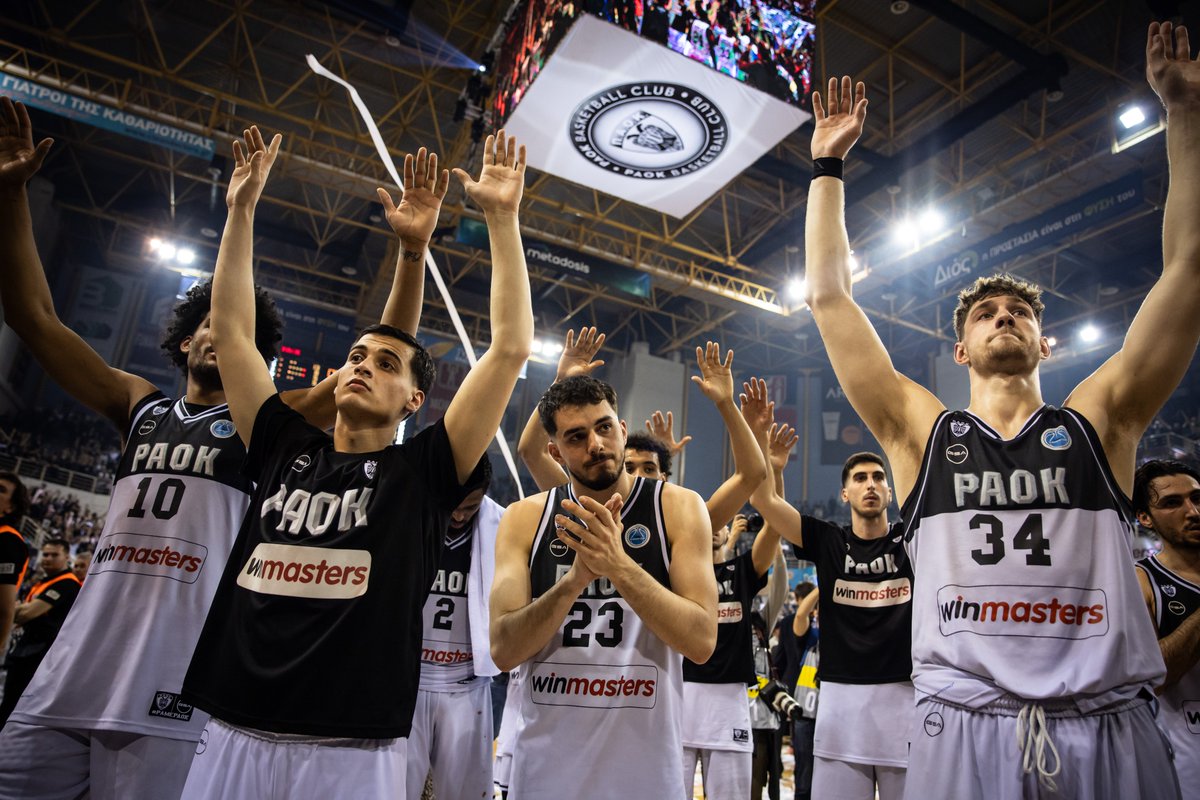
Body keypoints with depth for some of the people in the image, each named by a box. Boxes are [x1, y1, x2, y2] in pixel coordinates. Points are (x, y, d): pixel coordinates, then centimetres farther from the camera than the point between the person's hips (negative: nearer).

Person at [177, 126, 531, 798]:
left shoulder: (421, 473, -2)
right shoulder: (284, 449, 9)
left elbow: (512, 348, -9)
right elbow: (231, 333, 13)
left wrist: (502, 217, -9)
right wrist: (242, 210, 11)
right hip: (232, 737, 4)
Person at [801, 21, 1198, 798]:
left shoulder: (1097, 423, 9)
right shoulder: (922, 432, 7)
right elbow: (829, 296, 6)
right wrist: (828, 165, 9)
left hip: (1112, 728, 1)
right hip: (963, 726, -1)